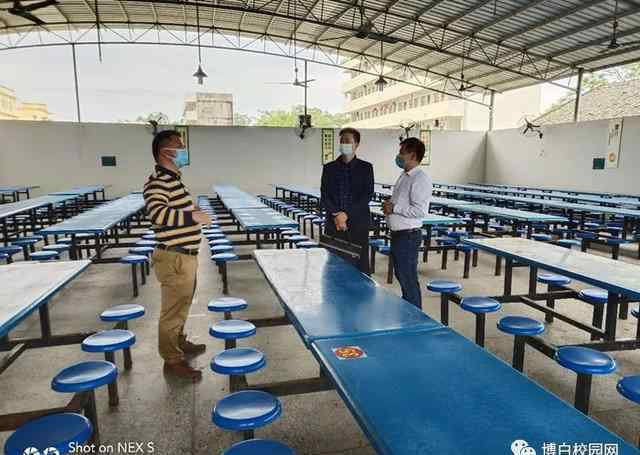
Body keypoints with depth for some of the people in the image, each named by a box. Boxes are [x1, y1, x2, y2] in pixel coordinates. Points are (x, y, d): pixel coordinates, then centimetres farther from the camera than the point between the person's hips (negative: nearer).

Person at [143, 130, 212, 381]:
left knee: (181, 305, 24)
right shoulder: (158, 181, -18)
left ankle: (179, 342, 41)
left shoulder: (173, 178, 15)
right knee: (173, 310, 1)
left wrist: (194, 211, 13)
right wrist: (193, 216, -30)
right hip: (175, 259, -10)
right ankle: (172, 360, 14)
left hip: (185, 256, 10)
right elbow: (157, 212, -34)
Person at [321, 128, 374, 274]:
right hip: (333, 225, 2)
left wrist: (347, 214, -13)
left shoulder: (366, 167, 5)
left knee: (361, 267, 1)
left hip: (358, 225, -1)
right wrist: (336, 215, -12)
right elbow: (324, 196, 3)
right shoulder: (329, 168, 9)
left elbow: (367, 195, -3)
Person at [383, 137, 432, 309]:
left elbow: (420, 210, -24)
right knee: (401, 276, 19)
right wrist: (389, 205, 5)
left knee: (408, 280, -2)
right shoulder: (404, 176, 14)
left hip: (408, 235, -10)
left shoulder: (420, 179, -16)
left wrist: (394, 208, -18)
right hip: (397, 233, 10)